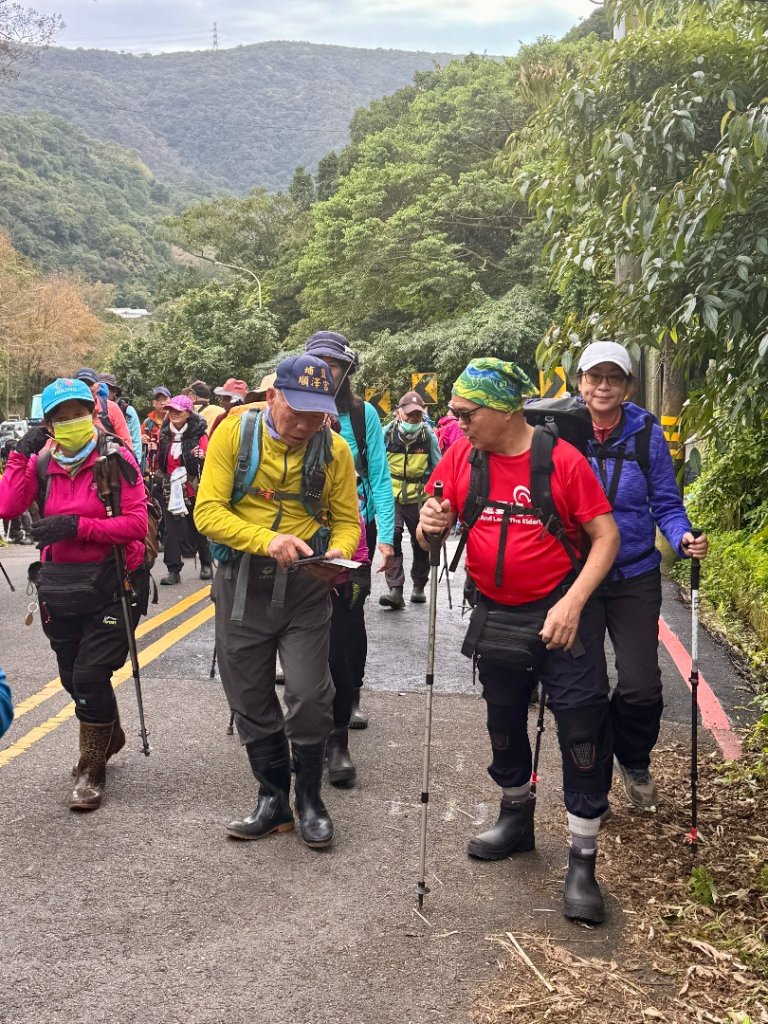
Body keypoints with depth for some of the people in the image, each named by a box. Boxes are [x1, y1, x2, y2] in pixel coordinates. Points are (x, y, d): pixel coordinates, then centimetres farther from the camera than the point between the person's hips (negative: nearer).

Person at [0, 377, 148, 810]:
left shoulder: (117, 458, -11)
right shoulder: (43, 462, 3)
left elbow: (137, 523, -17)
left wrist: (77, 526, -23)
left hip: (109, 585, -5)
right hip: (60, 589, 5)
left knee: (90, 675, -9)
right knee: (73, 676, 17)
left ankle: (92, 770, 10)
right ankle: (109, 737, 45)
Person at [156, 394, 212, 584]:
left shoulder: (198, 434, -7)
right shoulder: (165, 434, 8)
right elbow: (159, 463, 18)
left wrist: (202, 457, -30)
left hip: (193, 489, -4)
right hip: (171, 490, 4)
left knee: (198, 529, 9)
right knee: (171, 530, 0)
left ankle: (206, 565, 26)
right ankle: (173, 570, 4)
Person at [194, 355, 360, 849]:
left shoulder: (335, 449, -4)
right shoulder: (234, 433, -9)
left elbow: (347, 519, 2)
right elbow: (208, 512, -14)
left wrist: (337, 551, -21)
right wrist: (266, 540, -28)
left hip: (306, 585, -1)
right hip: (242, 581, 1)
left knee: (310, 696, -5)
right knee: (251, 699, 10)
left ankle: (310, 798, 18)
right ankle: (273, 799, 28)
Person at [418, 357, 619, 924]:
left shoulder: (563, 459, -14)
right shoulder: (460, 458, -2)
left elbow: (606, 536, -13)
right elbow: (432, 525, 5)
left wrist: (572, 603, -23)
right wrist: (430, 526, -20)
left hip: (560, 614, -5)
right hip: (495, 616, 5)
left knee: (582, 733, -3)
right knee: (504, 724, 20)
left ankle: (583, 862, 9)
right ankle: (516, 817, 42)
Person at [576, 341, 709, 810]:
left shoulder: (646, 433, -7)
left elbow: (665, 504, -1)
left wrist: (683, 538, -20)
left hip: (635, 577, 1)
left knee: (642, 686, 1)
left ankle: (634, 762, 33)